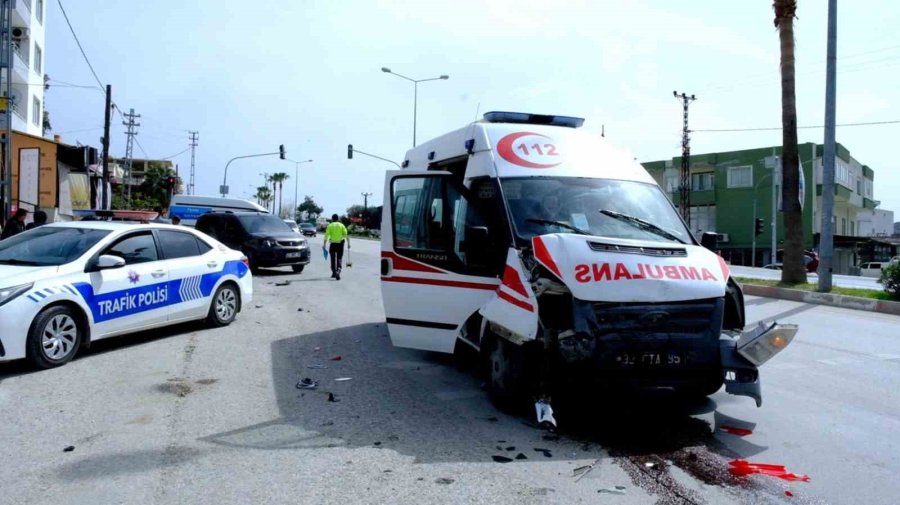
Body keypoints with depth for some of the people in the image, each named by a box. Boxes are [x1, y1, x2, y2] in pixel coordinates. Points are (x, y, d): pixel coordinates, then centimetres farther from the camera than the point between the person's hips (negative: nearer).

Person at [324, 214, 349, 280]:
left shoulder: (329, 226, 1)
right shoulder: (342, 225, 3)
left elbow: (326, 235, -5)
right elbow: (346, 235, -4)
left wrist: (324, 244, -3)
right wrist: (348, 243, -1)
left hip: (333, 244, 0)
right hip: (340, 244, 0)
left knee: (333, 259, 14)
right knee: (339, 259, 4)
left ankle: (334, 273, 19)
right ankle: (338, 271, -18)